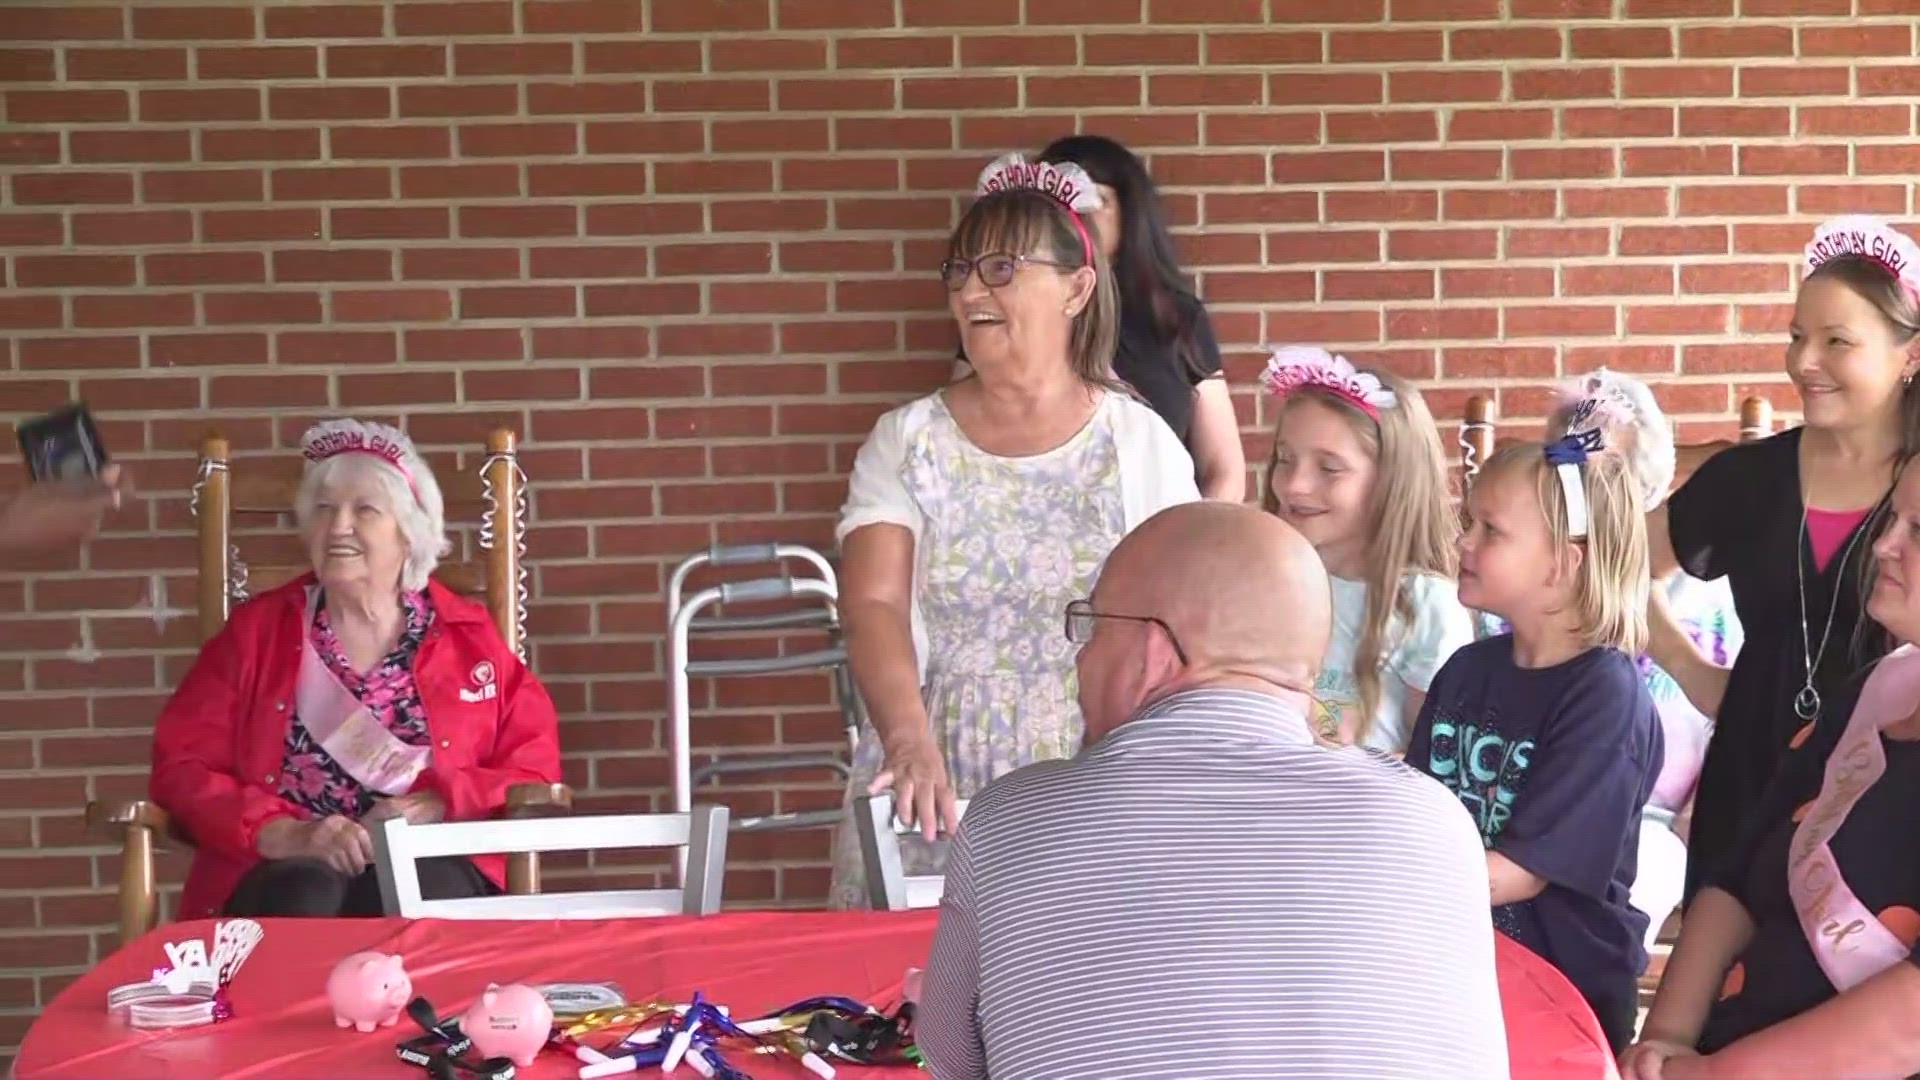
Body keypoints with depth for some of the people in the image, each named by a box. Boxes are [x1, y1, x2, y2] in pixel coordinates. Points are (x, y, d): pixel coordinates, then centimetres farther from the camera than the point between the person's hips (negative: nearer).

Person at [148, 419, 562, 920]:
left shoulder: (468, 635, 12)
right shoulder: (255, 629, 13)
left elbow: (533, 760, 6)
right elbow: (183, 765, 4)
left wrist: (437, 807, -13)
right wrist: (289, 835, -13)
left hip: (434, 867, 0)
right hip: (284, 871, 0)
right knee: (306, 897, -36)